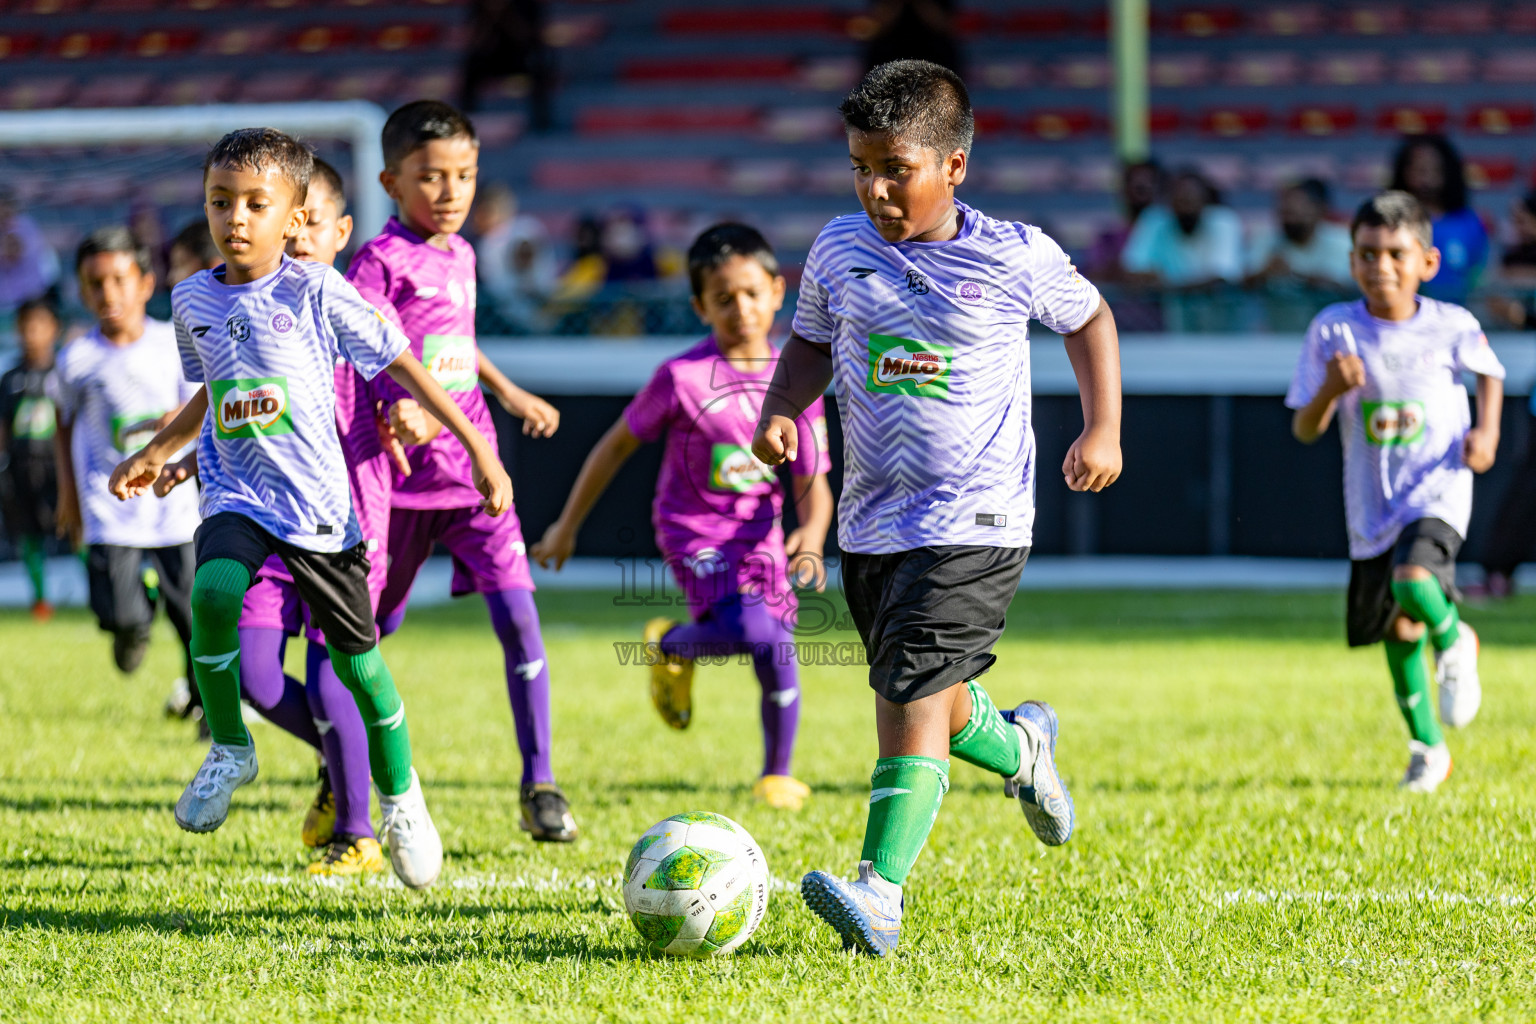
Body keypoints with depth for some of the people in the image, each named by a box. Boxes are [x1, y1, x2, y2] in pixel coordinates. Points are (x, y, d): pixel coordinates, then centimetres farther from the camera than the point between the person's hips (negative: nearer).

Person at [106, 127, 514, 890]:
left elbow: (402, 365, -3)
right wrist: (156, 452, 22)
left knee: (357, 658, 3)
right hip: (235, 493, 2)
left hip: (318, 503, -2)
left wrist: (479, 450, -4)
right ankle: (229, 750, -7)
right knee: (213, 594, -28)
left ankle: (401, 799, 25)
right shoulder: (193, 300, 7)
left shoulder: (317, 292, -8)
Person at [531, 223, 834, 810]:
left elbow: (813, 484, -3)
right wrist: (568, 525, 3)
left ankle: (777, 774, 28)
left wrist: (812, 534, -25)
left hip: (759, 531, 5)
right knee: (748, 629, -28)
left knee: (778, 656, 3)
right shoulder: (683, 377, -14)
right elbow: (619, 443, -3)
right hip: (693, 530, -5)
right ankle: (671, 646, 5)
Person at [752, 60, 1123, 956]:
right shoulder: (840, 250, 2)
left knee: (915, 695, -19)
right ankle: (1019, 750, 52)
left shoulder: (1013, 257, -7)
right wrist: (781, 408, -2)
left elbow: (1089, 318, 11)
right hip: (873, 520, 5)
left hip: (975, 521, -5)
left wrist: (1104, 429, 2)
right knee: (927, 699, 18)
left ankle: (879, 896, -26)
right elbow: (812, 342, 18)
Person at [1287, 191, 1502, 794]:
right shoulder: (1334, 330, -8)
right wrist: (1330, 390, -26)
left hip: (1438, 490, -3)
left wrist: (1487, 432, -2)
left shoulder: (1452, 326, -8)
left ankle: (1454, 643, 4)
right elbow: (1304, 431, -6)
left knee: (1413, 583, -30)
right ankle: (1426, 749, 30)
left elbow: (1489, 372, 14)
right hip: (1372, 502, 3)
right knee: (1397, 631, 11)